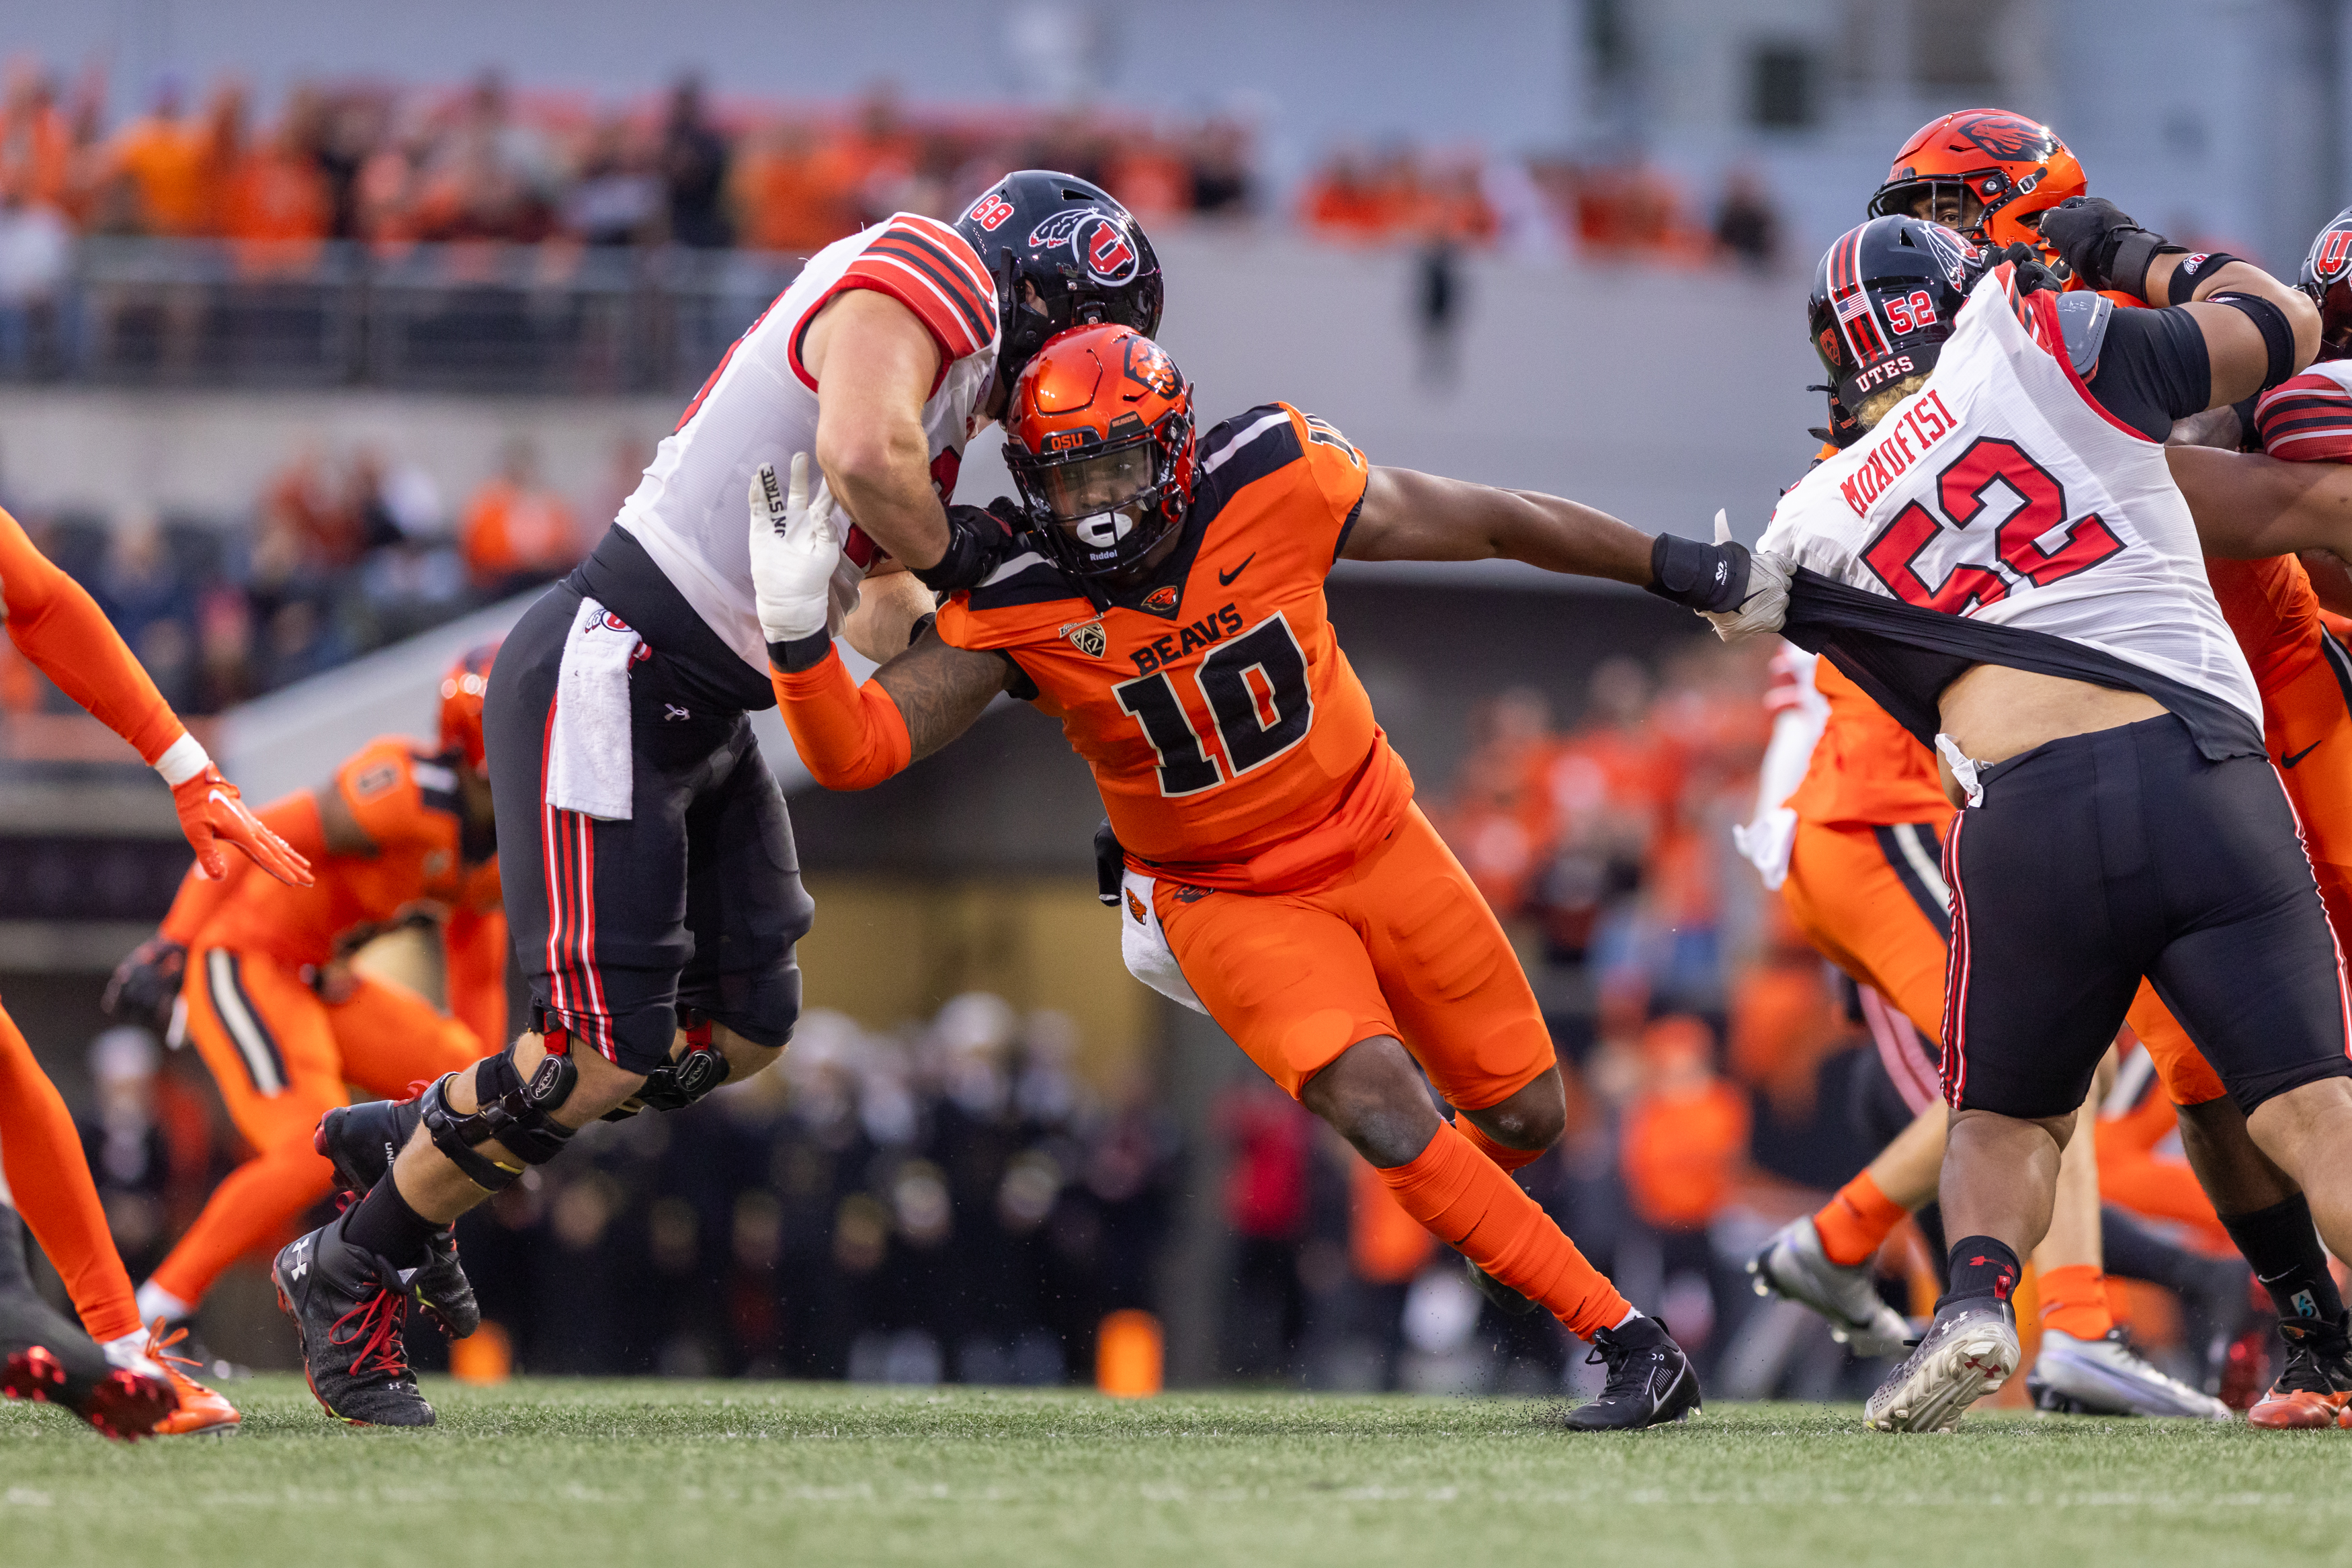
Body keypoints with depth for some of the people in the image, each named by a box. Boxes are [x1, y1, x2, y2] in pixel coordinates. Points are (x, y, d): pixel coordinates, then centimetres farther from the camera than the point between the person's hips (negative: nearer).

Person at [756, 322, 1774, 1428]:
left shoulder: (1274, 482, -20)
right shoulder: (1015, 614, -22)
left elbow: (1487, 523, -8)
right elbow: (851, 752, -28)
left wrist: (1675, 569, 3)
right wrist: (796, 622, -46)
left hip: (1372, 840, 2)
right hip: (1229, 900, -2)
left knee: (1522, 1115, 10)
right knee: (1377, 1105, -23)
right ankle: (1625, 1340, -15)